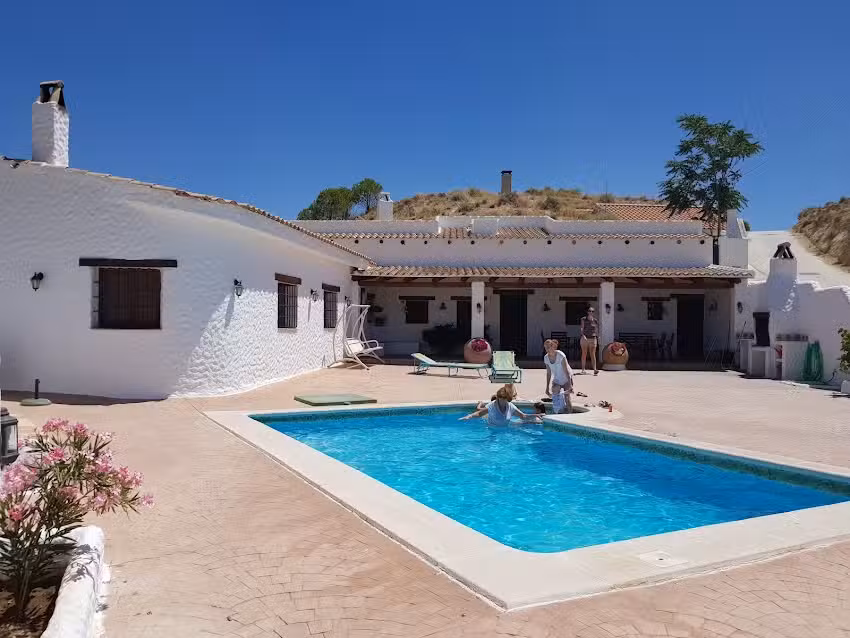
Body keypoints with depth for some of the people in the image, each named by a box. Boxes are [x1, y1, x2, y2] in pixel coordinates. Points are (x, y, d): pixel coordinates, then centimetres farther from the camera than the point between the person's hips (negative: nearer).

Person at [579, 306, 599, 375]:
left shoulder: (595, 321, 6)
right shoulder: (583, 319, 0)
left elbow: (597, 330, 13)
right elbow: (582, 328, -9)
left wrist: (598, 339, 11)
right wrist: (583, 335, -25)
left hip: (593, 339, 1)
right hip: (584, 338, -1)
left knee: (593, 354, -7)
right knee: (584, 354, 5)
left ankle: (595, 369, -14)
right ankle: (583, 369, 11)